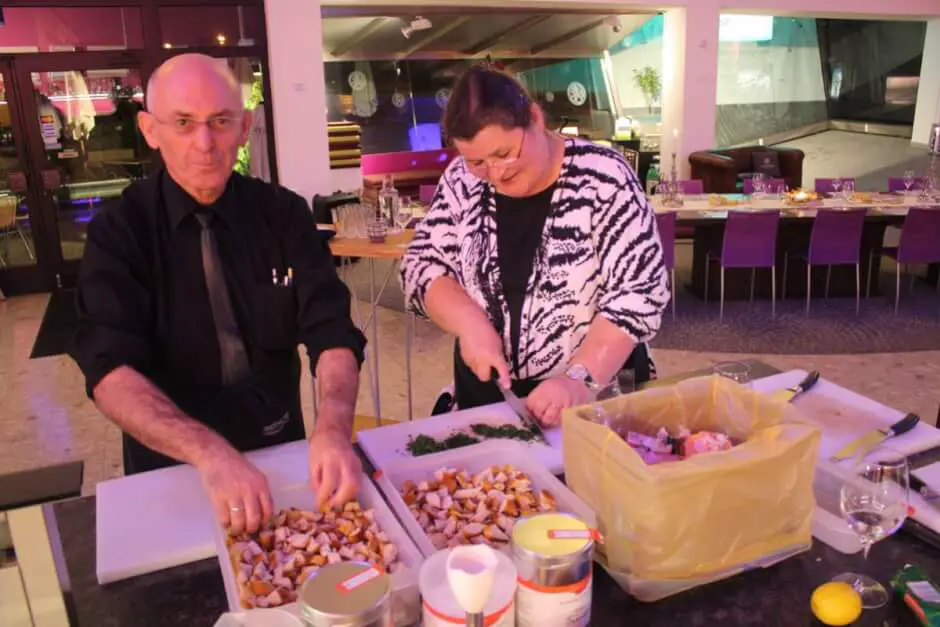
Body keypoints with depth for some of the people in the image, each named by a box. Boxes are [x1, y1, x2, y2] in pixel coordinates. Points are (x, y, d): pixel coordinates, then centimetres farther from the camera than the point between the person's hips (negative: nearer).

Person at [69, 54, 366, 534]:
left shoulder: (283, 213, -3)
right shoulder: (118, 232, -8)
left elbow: (331, 330, -11)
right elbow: (111, 372, -19)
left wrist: (333, 429, -31)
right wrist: (210, 452, -36)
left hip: (282, 449, 1)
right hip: (172, 465, -1)